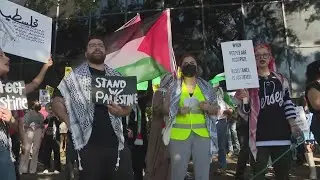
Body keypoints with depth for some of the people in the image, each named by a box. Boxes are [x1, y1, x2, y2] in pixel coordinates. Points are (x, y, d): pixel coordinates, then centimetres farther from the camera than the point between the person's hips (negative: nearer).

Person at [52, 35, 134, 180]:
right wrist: (72, 122, -6)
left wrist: (122, 111, -3)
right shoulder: (75, 76, 4)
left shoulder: (116, 77, 13)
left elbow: (129, 104, 18)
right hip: (90, 146, -3)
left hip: (117, 143, 3)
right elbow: (57, 103, 3)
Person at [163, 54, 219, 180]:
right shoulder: (174, 87, 7)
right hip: (179, 135, -1)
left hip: (202, 135, 1)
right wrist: (178, 111, -12)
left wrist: (208, 107, -10)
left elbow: (216, 110, 12)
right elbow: (166, 108, 7)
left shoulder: (206, 87, 10)